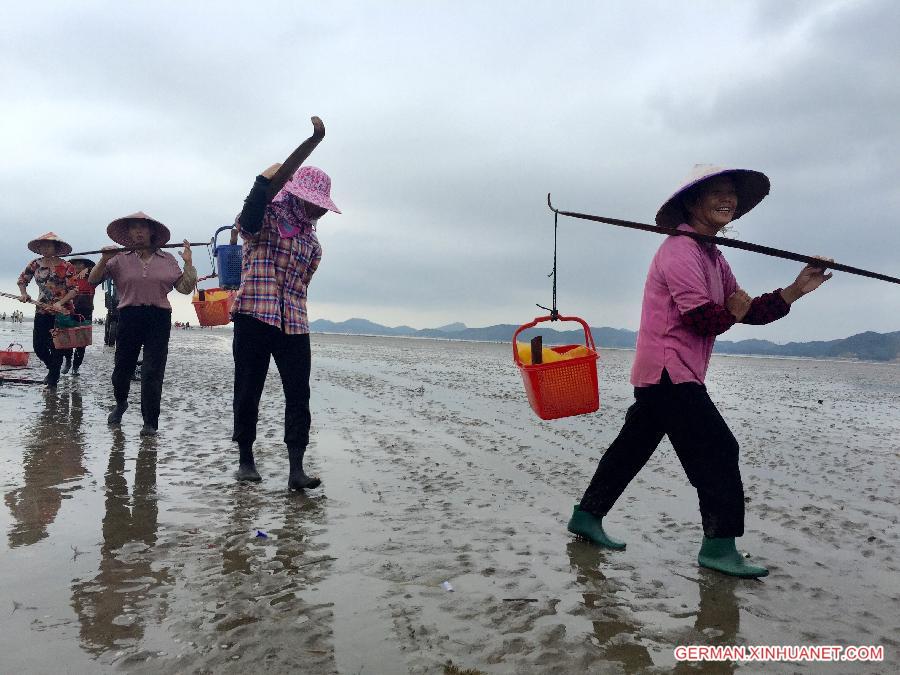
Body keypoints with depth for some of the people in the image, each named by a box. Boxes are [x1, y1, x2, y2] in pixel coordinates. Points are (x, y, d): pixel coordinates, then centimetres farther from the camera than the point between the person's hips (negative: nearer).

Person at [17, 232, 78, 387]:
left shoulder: (65, 267, -8)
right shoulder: (35, 264, 3)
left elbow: (73, 289, -11)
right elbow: (22, 280, 17)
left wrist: (60, 303, -23)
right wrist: (23, 294, -1)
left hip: (62, 312, -4)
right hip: (42, 311, 4)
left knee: (56, 347, -1)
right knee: (39, 347, 5)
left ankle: (52, 380, 14)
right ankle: (54, 370, 33)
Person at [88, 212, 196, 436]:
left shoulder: (167, 260, 9)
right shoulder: (120, 260, 7)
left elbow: (185, 288, 7)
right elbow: (93, 280, 4)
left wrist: (188, 263, -1)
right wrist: (104, 261, -11)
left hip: (159, 319, -1)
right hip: (129, 317, 1)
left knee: (152, 371, -4)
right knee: (123, 367, 12)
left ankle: (150, 423, 4)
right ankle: (120, 403, 43)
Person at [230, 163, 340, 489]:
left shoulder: (310, 239, 18)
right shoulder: (268, 213, 1)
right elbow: (247, 225, -23)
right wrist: (263, 182, -31)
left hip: (294, 324, 5)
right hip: (254, 316, -5)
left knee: (299, 395, -5)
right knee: (248, 391, 4)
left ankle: (296, 469, -4)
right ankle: (245, 459, 20)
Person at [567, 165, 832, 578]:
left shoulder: (712, 256, 19)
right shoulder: (680, 250, -14)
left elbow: (749, 311, 13)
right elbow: (702, 319, -22)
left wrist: (796, 289, 1)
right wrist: (733, 311, -3)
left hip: (658, 375, 10)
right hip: (669, 372, -10)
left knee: (632, 446, 14)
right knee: (717, 450, -6)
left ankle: (587, 516, 25)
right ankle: (719, 547, 3)